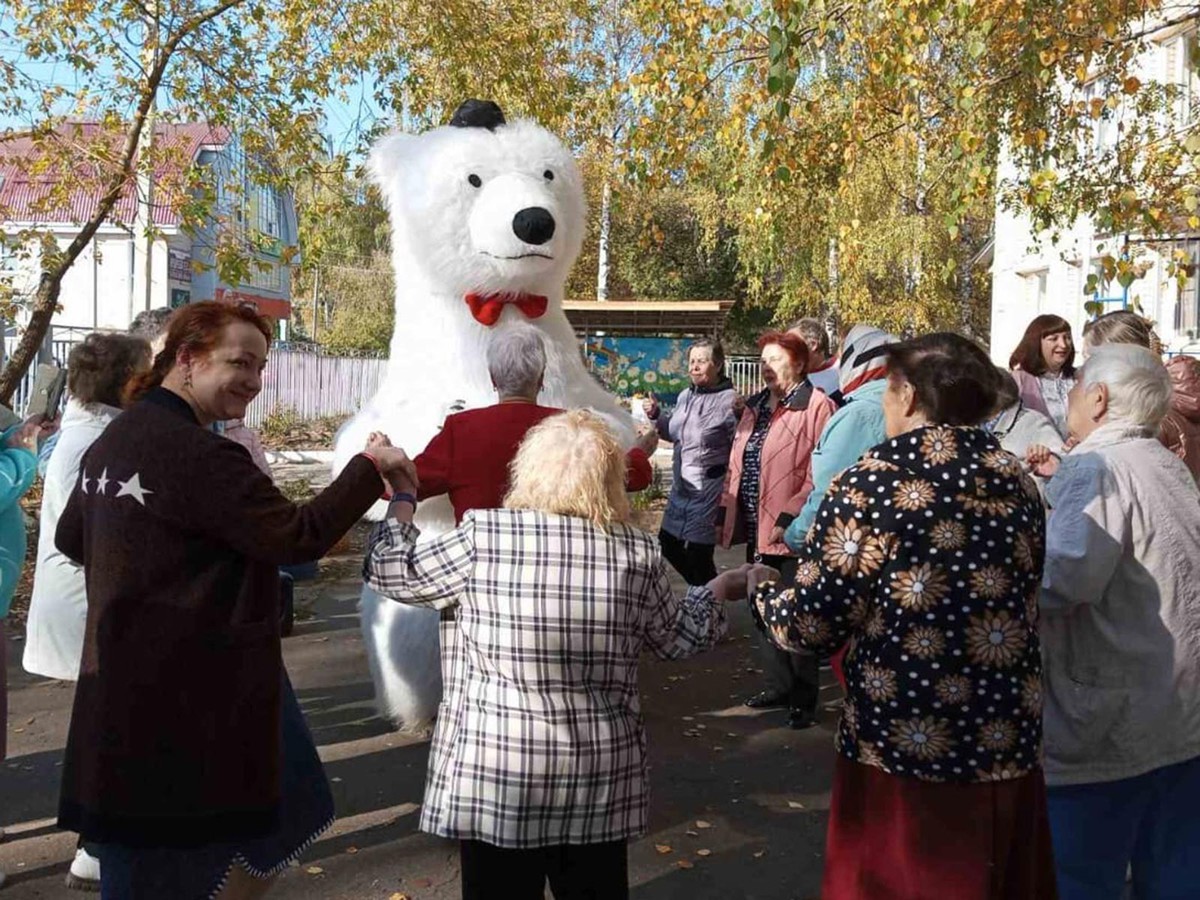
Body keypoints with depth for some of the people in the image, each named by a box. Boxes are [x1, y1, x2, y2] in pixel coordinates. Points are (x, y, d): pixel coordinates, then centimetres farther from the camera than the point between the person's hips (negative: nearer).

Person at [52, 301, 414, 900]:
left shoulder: (114, 439, 9)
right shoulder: (200, 455, -21)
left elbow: (71, 538, 21)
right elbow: (298, 537, -22)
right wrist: (368, 469, -12)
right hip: (182, 690, -10)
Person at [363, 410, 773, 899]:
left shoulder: (481, 537, -13)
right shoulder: (638, 554, -7)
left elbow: (392, 573, 2)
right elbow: (678, 637, 9)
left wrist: (403, 494, 18)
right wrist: (727, 585, 27)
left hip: (493, 775, -2)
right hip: (598, 777, 2)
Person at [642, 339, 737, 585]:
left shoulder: (729, 400, -17)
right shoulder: (685, 395, 6)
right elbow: (673, 432, 20)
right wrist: (655, 415, 5)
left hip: (709, 488, -8)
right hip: (680, 485, 8)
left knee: (698, 552, 1)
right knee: (667, 545, 18)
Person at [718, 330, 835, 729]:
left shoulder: (815, 405, -12)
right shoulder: (756, 406, 14)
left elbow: (819, 472, -17)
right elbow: (737, 465, 16)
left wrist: (790, 517, -21)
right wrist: (725, 513, 12)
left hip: (791, 531, -8)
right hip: (757, 528, 8)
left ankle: (803, 699, 16)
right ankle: (779, 686, 32)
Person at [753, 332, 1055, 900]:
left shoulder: (874, 483, -14)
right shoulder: (1016, 480, 3)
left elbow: (809, 623, -14)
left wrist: (763, 596, 8)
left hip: (904, 749, -5)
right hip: (1008, 746, 6)